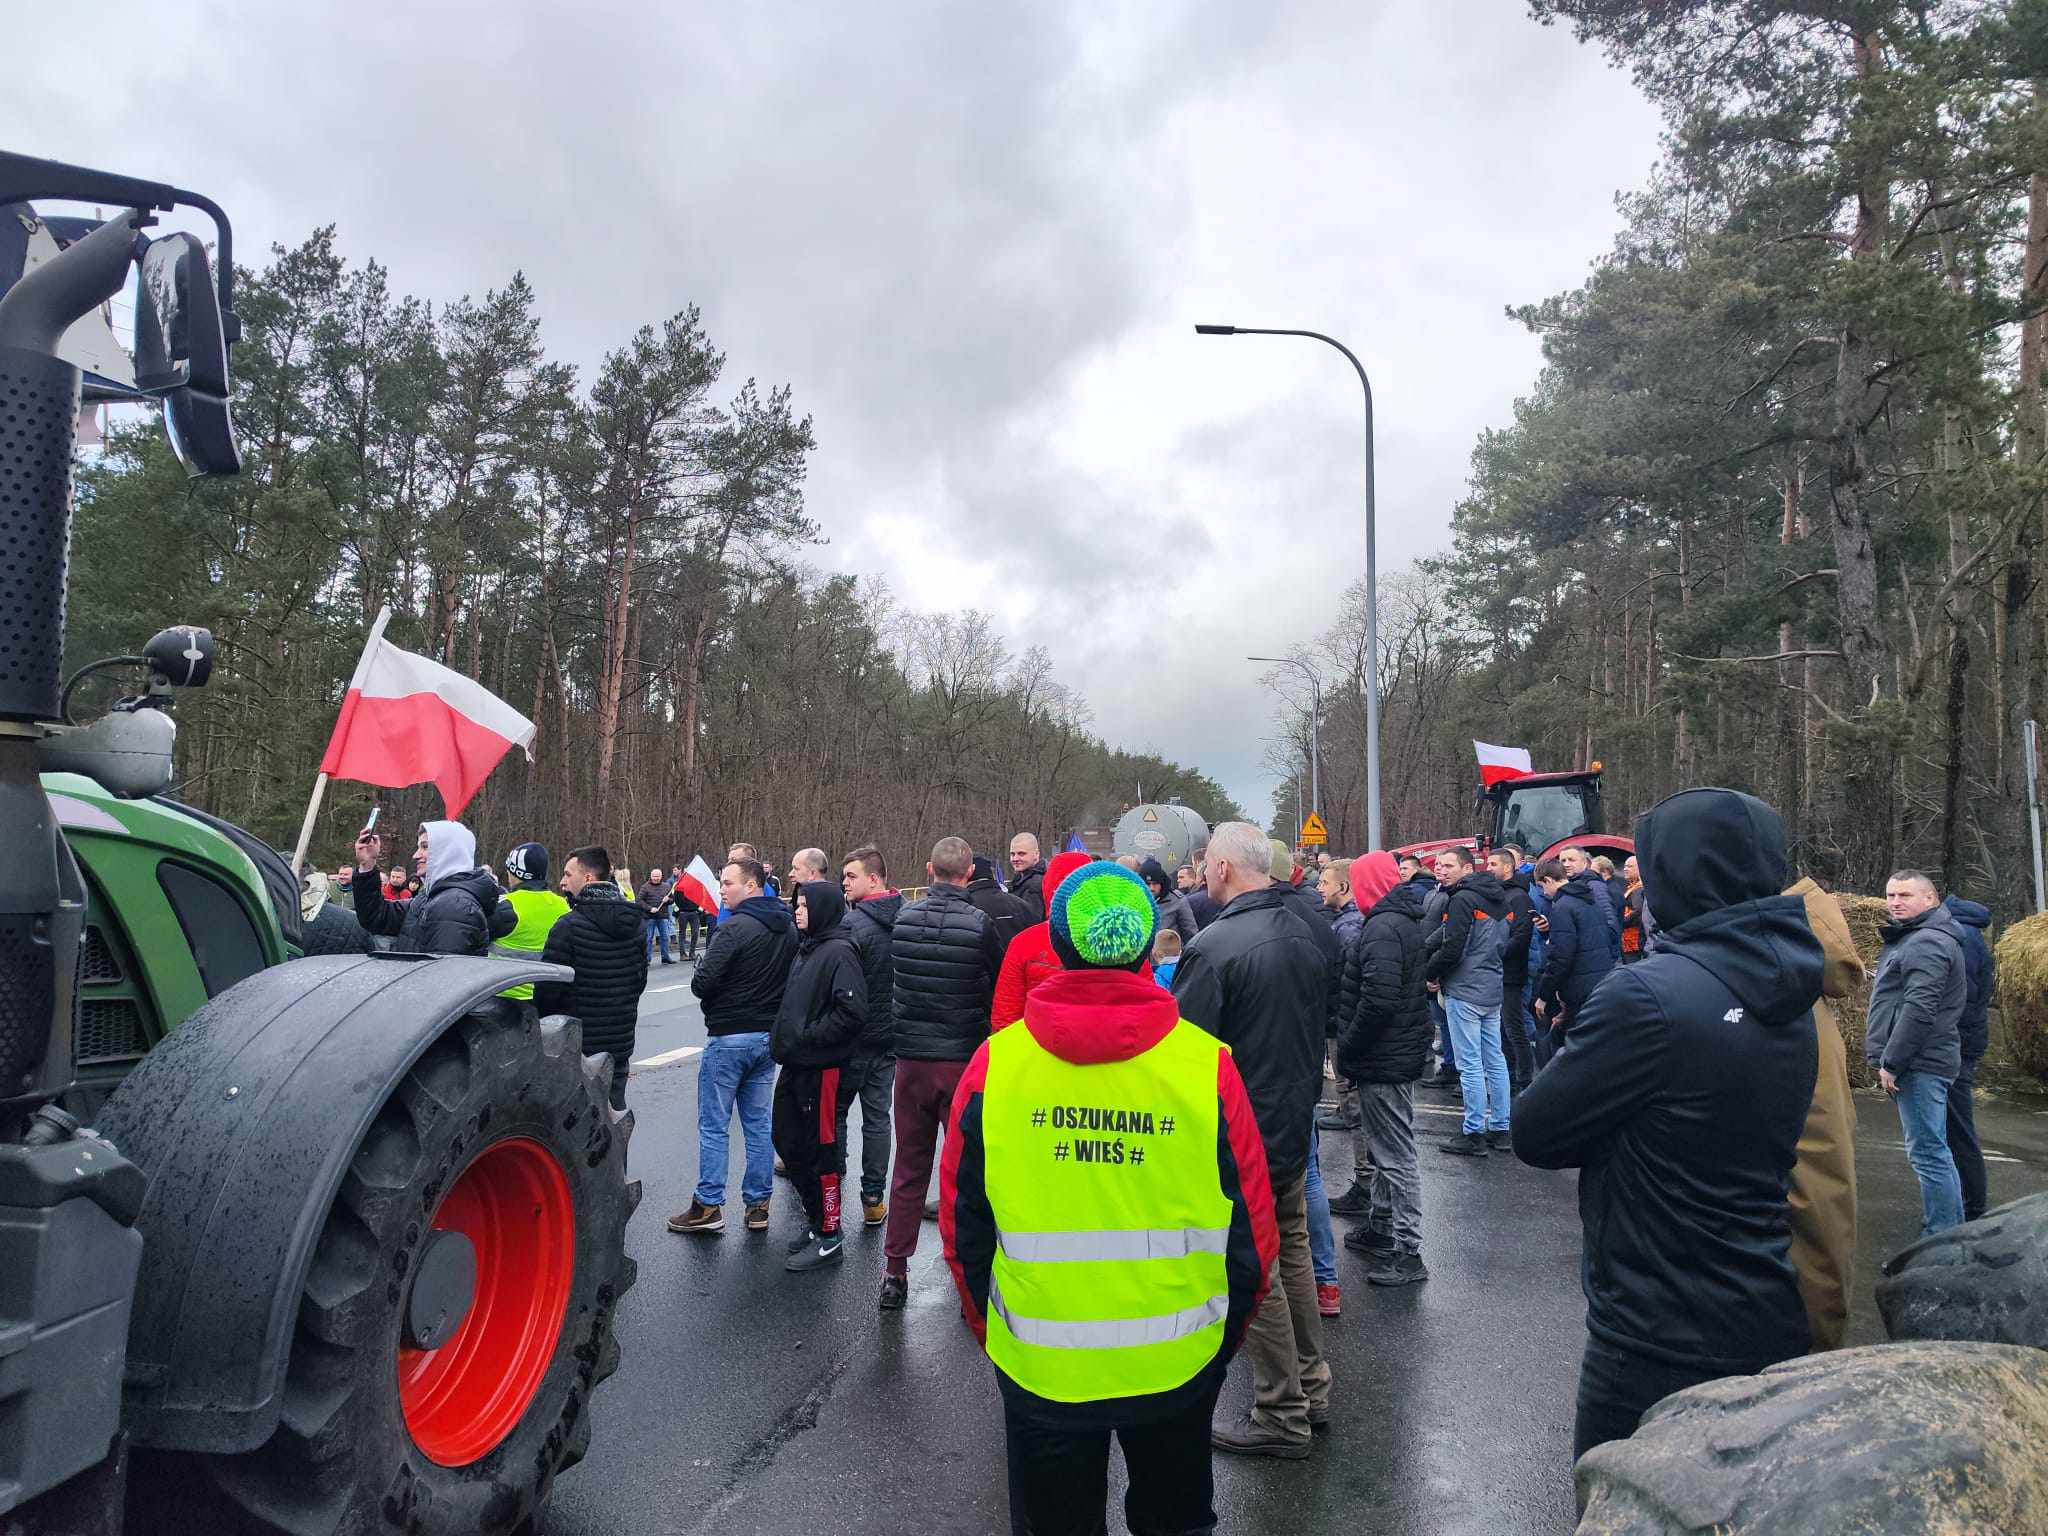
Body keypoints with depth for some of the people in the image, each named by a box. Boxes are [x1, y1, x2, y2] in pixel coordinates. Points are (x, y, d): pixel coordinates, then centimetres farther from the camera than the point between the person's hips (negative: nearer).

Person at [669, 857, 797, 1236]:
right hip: (770, 1034, 7)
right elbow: (792, 977, 13)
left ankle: (708, 1206, 8)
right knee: (759, 1123, 13)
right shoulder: (788, 926, 6)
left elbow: (702, 983, -19)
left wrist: (700, 976, 1)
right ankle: (758, 1205, 17)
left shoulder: (734, 928, -18)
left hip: (729, 1037, -7)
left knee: (713, 1125, 3)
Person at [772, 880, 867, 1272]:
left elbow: (852, 1011, -24)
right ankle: (817, 1220, 31)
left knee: (821, 1151, 0)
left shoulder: (839, 952, -15)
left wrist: (807, 1037, -18)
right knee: (787, 1140, 16)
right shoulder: (807, 948, 13)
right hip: (796, 1065, 9)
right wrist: (782, 1038, 12)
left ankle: (829, 1238, 13)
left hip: (822, 1069, -9)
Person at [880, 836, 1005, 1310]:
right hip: (963, 1059, -3)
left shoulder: (903, 918, -3)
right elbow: (1000, 990, -3)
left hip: (910, 1058, 3)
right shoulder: (980, 923, -13)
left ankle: (894, 1272, 21)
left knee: (909, 1168, 14)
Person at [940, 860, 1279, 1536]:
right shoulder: (1207, 1063, -14)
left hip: (1037, 1371, 0)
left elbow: (961, 1226, -4)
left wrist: (988, 1330, 13)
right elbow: (1253, 1228, -6)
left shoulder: (993, 1064, -12)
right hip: (1181, 1366, 0)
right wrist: (1228, 1330, 12)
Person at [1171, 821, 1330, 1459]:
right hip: (1295, 1124, 8)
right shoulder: (1305, 935, 3)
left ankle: (1281, 1416, 15)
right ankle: (1313, 1388, 33)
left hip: (1237, 1137, -8)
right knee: (1293, 1252, 20)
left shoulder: (1213, 946, -22)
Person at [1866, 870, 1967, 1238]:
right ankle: (1951, 1231, 25)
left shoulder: (1926, 943, -15)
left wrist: (1891, 1062, -19)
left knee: (1928, 1152, -7)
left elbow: (1919, 1009, -23)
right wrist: (1891, 1059, 20)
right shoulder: (1911, 938, 19)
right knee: (1934, 1151, 17)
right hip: (1926, 1061, 11)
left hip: (1920, 1065, -11)